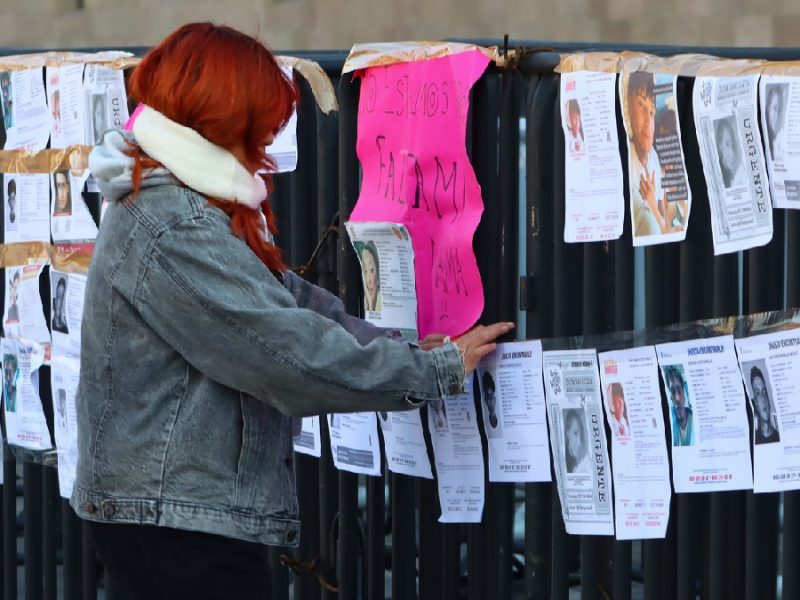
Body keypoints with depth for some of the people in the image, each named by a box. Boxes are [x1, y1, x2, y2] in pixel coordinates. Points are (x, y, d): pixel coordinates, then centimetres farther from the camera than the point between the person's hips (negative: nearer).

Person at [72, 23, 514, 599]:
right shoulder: (175, 232, -20)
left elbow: (288, 298, 13)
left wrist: (396, 346, 2)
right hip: (176, 521, -11)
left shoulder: (175, 208, 14)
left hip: (169, 509, 11)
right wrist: (438, 371, -12)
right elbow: (291, 348, -21)